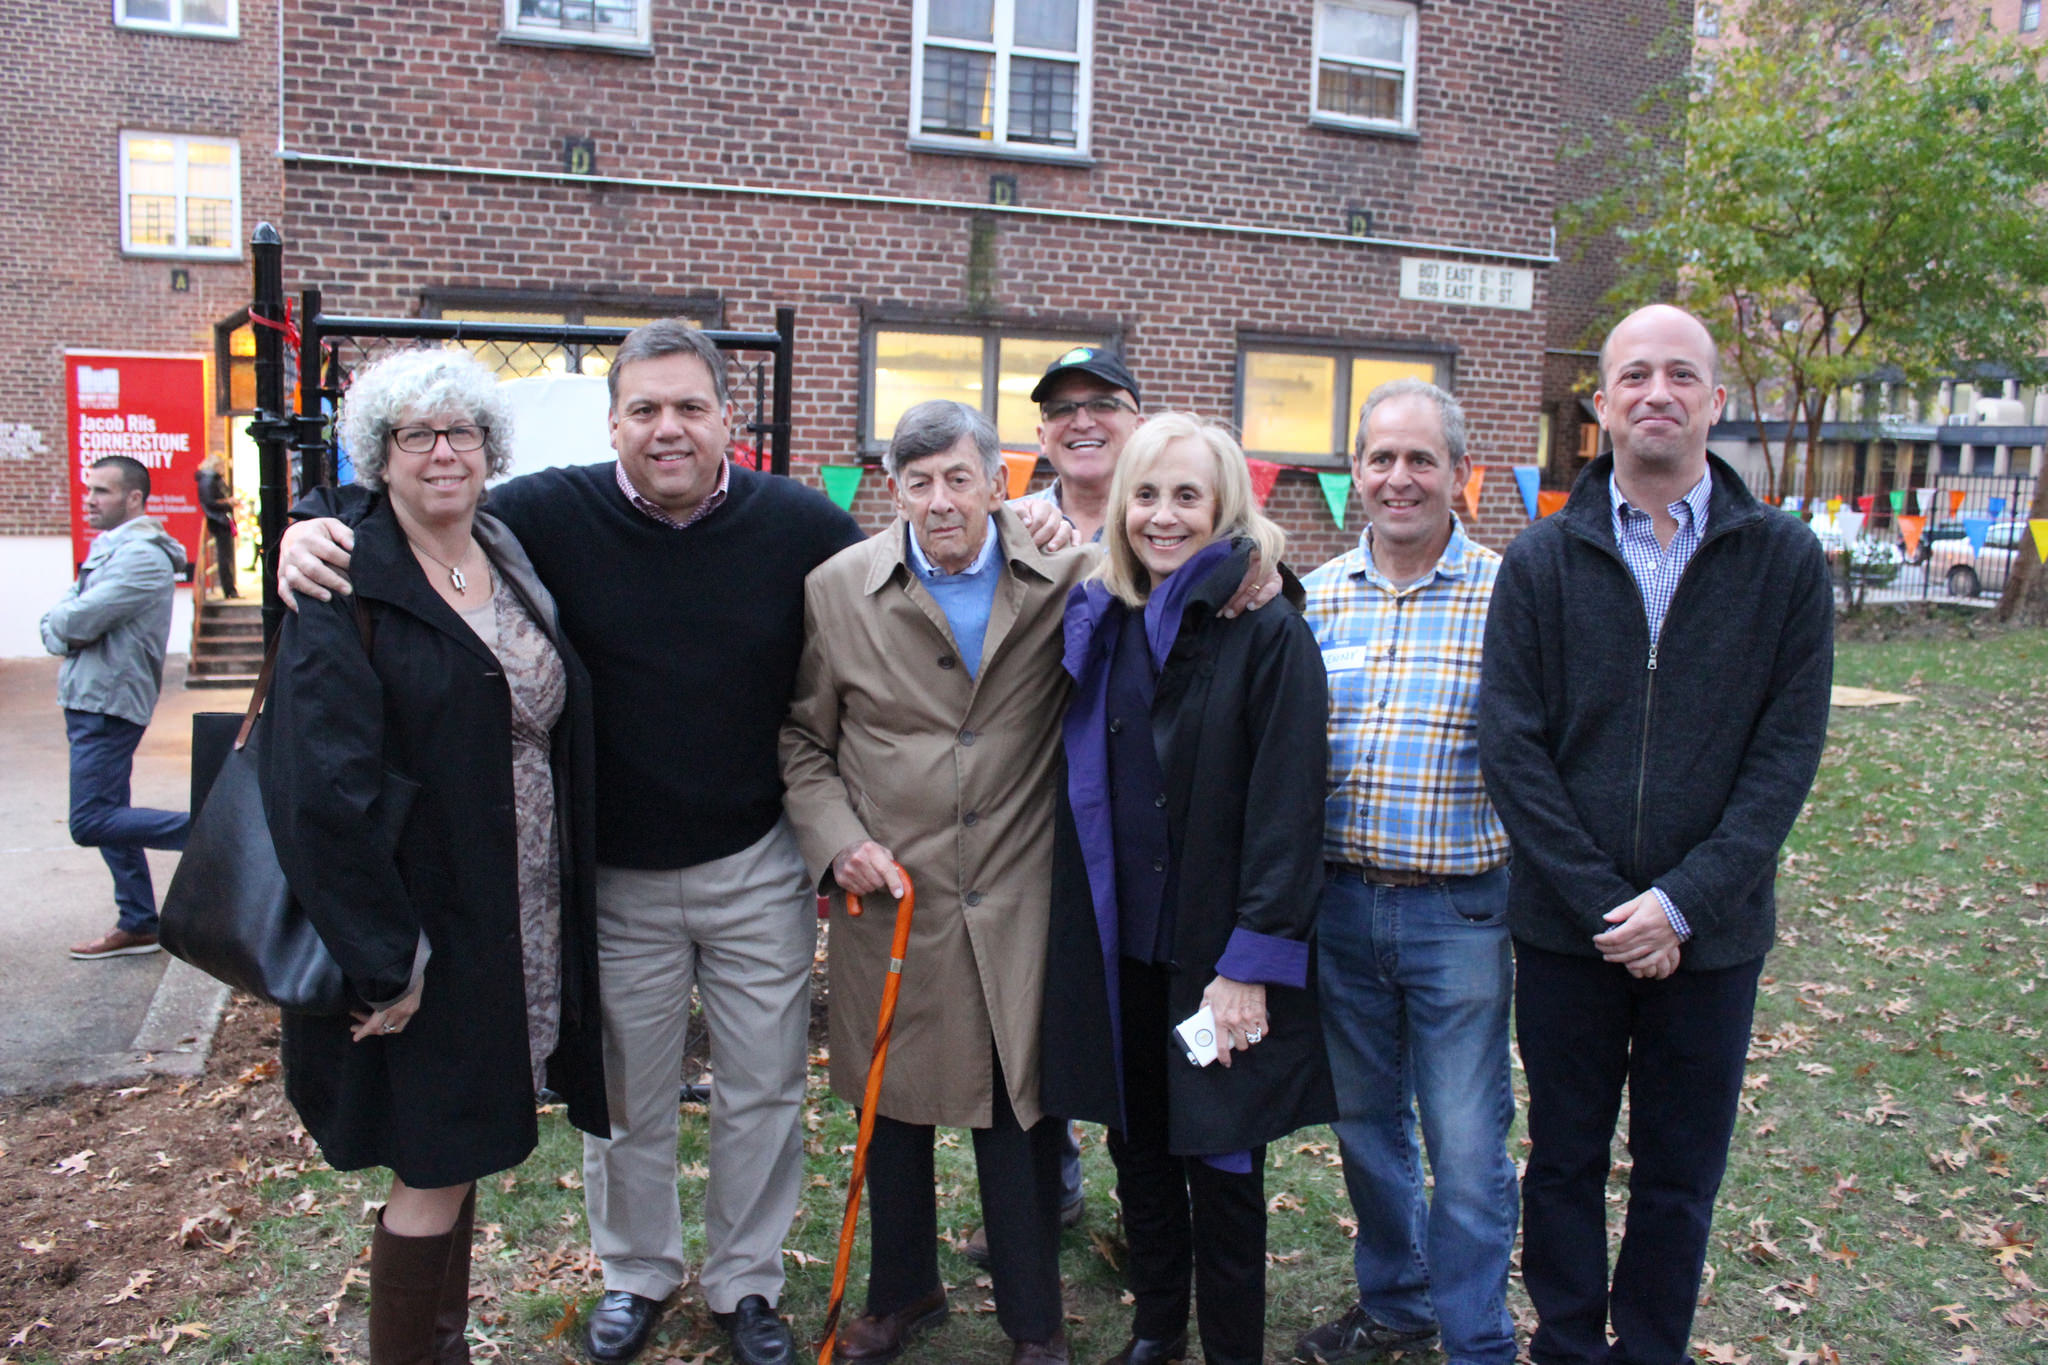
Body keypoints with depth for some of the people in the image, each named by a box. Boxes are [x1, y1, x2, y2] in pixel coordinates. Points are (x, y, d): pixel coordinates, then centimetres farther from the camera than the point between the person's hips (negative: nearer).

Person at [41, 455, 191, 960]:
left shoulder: (142, 555, -16)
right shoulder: (105, 550, 16)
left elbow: (78, 619, -23)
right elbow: (54, 624, 11)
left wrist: (63, 624, -1)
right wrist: (68, 634, -10)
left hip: (109, 701, -10)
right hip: (87, 700, 10)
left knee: (92, 823, -13)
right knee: (107, 817, 13)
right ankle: (138, 924, 20)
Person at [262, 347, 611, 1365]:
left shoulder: (517, 563, 8)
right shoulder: (347, 589, -13)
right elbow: (319, 791, -19)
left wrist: (572, 890, 9)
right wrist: (385, 958, -19)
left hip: (527, 925, 6)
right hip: (420, 929, -6)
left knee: (456, 1155, 19)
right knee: (433, 1173, 4)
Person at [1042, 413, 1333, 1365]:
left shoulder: (1270, 633, -10)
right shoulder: (1097, 621, 5)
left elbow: (1287, 809, -13)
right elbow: (1081, 787, 11)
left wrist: (1252, 963, -17)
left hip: (1219, 954, -5)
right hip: (1116, 945, 5)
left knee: (1220, 1165, 6)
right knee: (1136, 1146, 17)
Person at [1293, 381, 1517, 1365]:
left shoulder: (1506, 595, -7)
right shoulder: (1314, 598, 4)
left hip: (1460, 911, -4)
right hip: (1339, 904, 4)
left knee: (1466, 1145, 5)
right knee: (1365, 1124, 18)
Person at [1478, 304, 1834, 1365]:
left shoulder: (1785, 559, -1)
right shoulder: (1542, 560, -2)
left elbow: (1787, 753, -5)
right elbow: (1510, 746, -6)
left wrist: (1684, 902, -14)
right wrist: (1607, 902, -12)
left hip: (1711, 934, 0)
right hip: (1565, 927, 0)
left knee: (1681, 1179, 13)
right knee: (1564, 1162, 14)